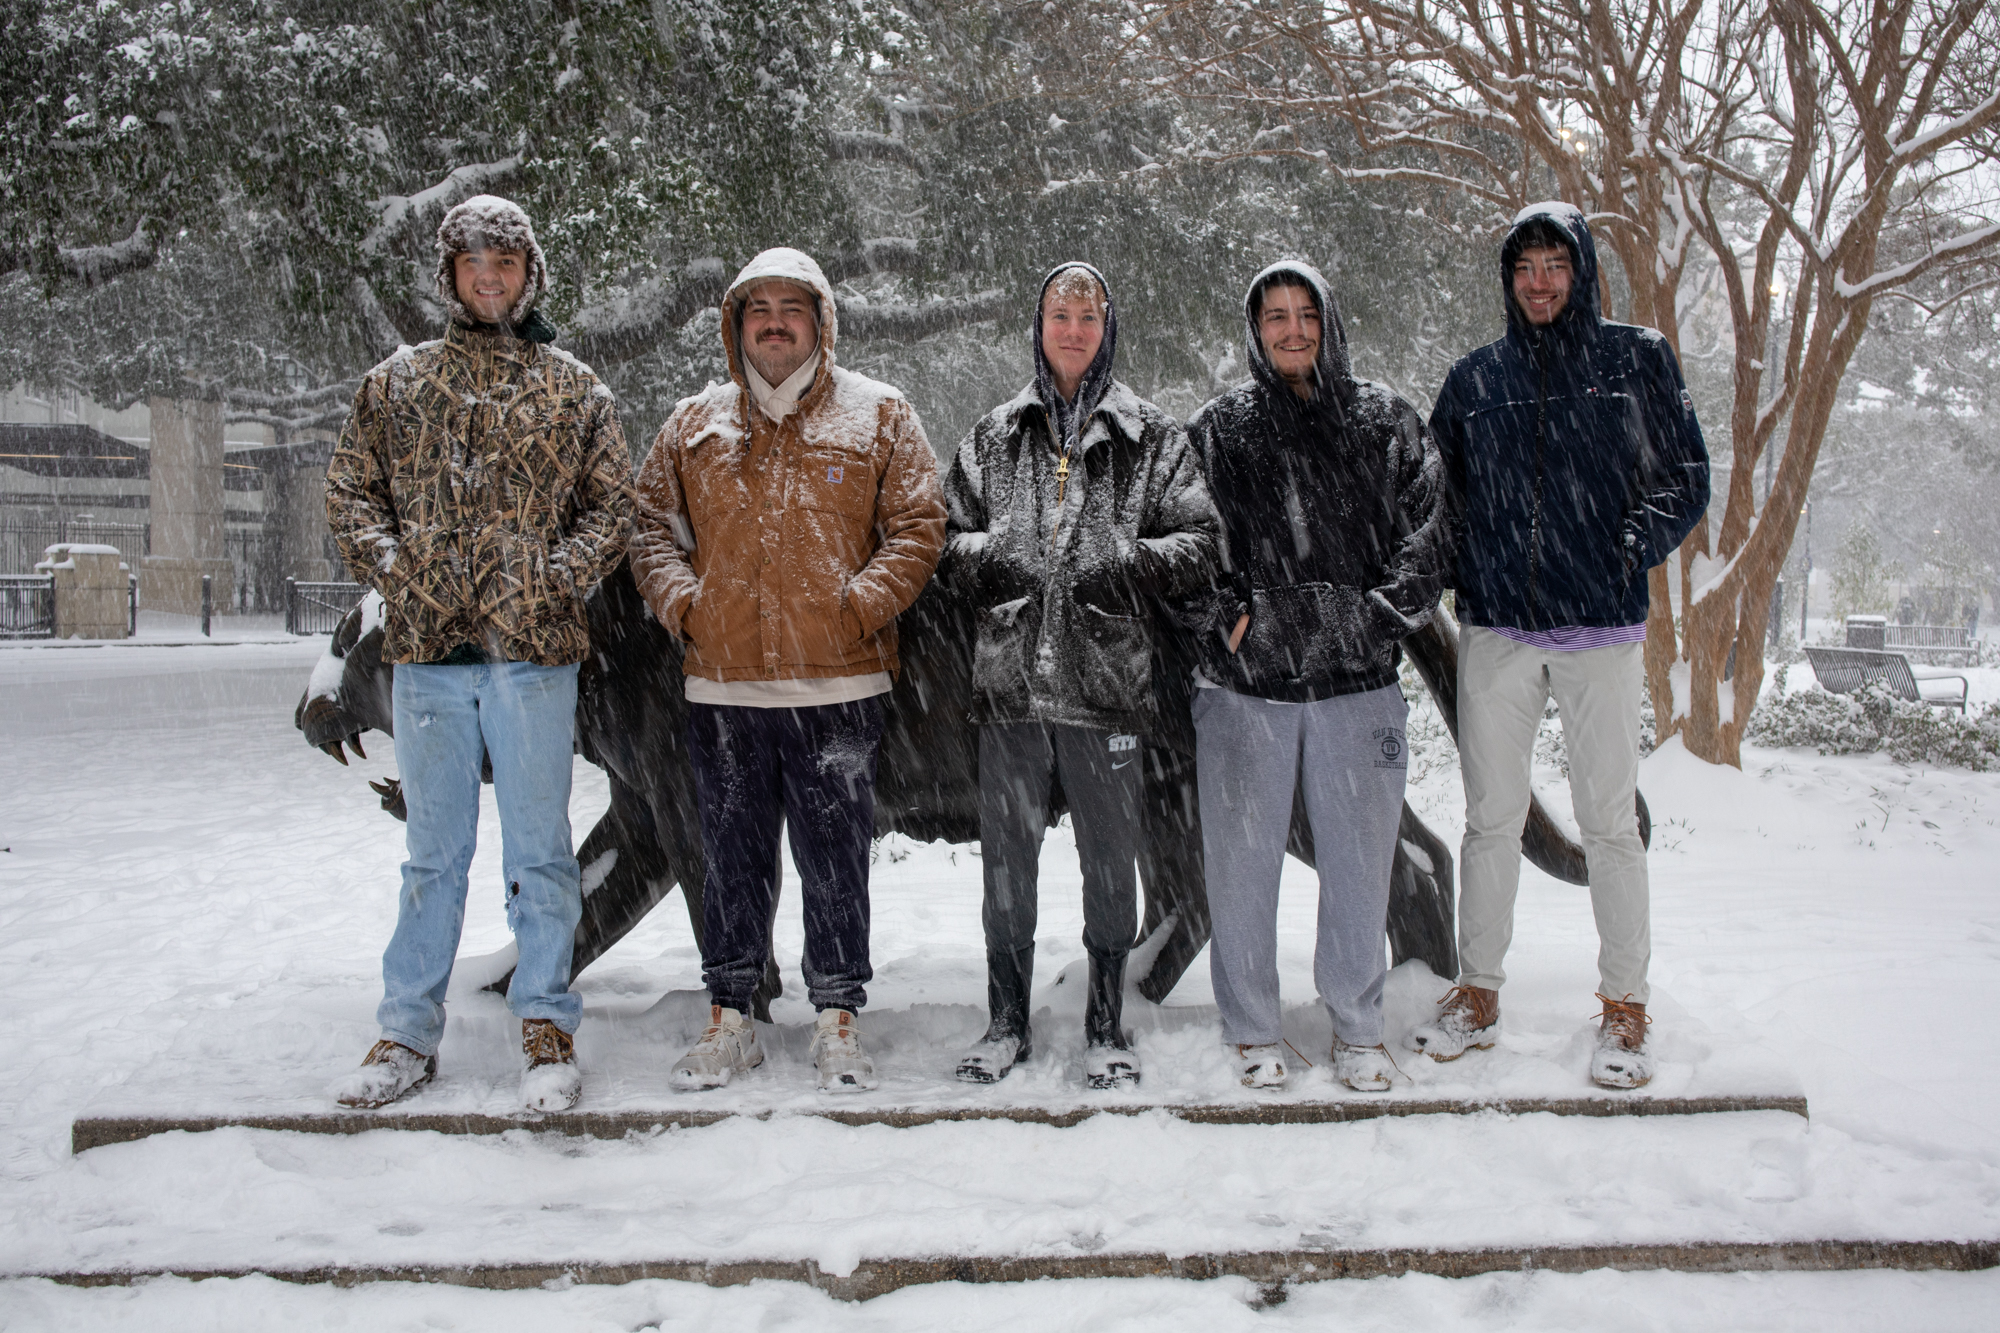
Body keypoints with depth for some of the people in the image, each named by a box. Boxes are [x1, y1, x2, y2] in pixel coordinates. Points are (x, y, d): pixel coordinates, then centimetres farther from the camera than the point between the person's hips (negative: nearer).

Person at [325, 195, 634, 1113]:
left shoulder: (573, 390, 9)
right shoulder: (396, 384, 12)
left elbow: (613, 505, 6)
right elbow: (349, 492, 11)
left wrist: (555, 579, -8)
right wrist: (394, 569, -5)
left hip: (534, 650, -1)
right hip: (426, 651, 2)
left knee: (538, 848, 4)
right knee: (433, 850, 10)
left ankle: (546, 1028, 14)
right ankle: (407, 1034, 18)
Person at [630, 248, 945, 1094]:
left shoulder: (877, 415, 4)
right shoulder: (695, 424, 12)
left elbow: (918, 526, 1)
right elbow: (650, 525, 15)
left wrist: (858, 606, -10)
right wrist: (682, 602, -2)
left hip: (837, 685, -2)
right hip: (721, 684, 3)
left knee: (835, 862, 4)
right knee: (732, 861, 11)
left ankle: (838, 1022, 16)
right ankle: (729, 1020, 22)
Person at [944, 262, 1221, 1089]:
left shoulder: (1153, 437, 7)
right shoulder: (993, 436, 14)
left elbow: (1199, 540, 2)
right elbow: (946, 527, 16)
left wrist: (1131, 566, -14)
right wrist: (980, 557, -5)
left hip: (1107, 679, -2)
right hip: (1009, 678, 2)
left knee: (1110, 859, 6)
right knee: (1006, 857, 9)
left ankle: (1106, 1028, 21)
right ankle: (1006, 1023, 24)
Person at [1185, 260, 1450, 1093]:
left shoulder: (1385, 423, 8)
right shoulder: (1217, 430, 6)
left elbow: (1428, 529, 4)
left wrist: (1385, 609, -6)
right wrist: (1233, 614, -7)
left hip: (1357, 681, 1)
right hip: (1245, 682, 0)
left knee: (1360, 860, 7)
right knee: (1243, 861, 5)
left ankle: (1357, 1026, 24)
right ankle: (1253, 1030, 20)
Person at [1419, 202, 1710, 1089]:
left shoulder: (1637, 360, 6)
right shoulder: (1474, 380, 11)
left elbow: (1685, 480, 6)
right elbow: (1441, 497, 17)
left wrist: (1628, 553, -5)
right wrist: (1465, 580, 4)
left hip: (1602, 630, -2)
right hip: (1497, 632, 2)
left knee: (1610, 822, 1)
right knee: (1490, 818, 8)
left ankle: (1625, 1011, 12)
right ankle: (1477, 998, 19)